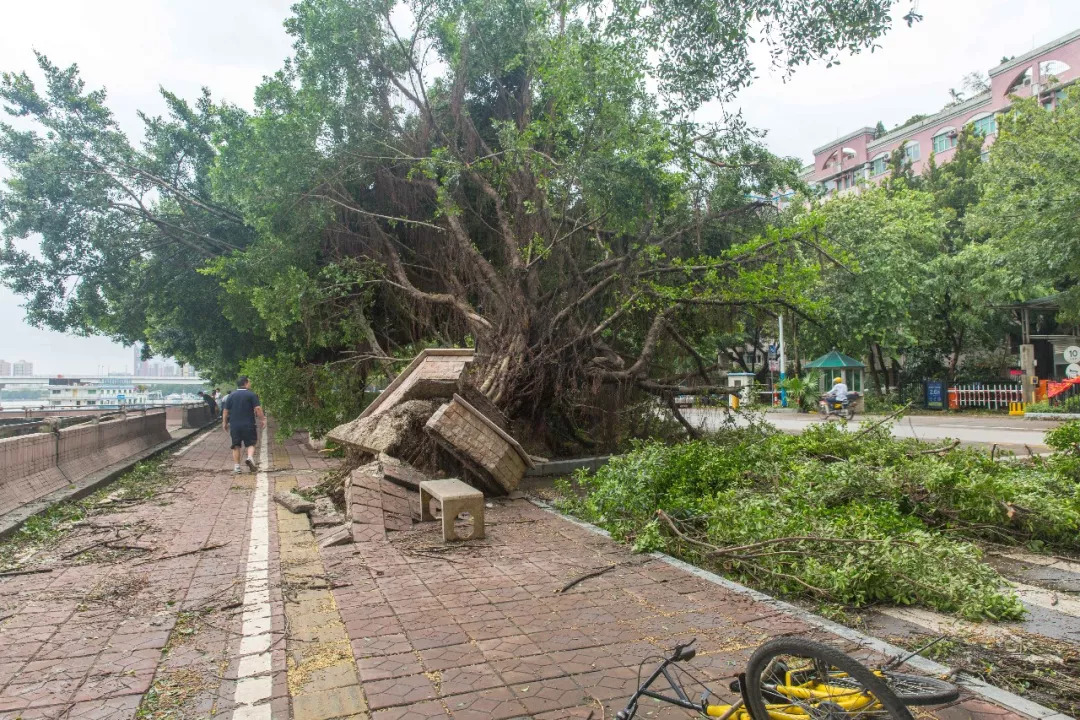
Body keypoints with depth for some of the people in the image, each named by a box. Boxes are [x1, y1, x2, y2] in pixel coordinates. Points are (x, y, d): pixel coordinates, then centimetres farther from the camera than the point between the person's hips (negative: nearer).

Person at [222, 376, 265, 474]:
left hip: (234, 425, 3)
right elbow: (258, 409, -11)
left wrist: (224, 422, 17)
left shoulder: (231, 395, 7)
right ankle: (250, 457, -20)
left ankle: (236, 466, 8)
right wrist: (262, 419, -1)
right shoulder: (251, 395, -4)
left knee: (236, 446, 9)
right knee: (251, 444, 6)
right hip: (248, 425, -3)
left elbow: (225, 410, 9)